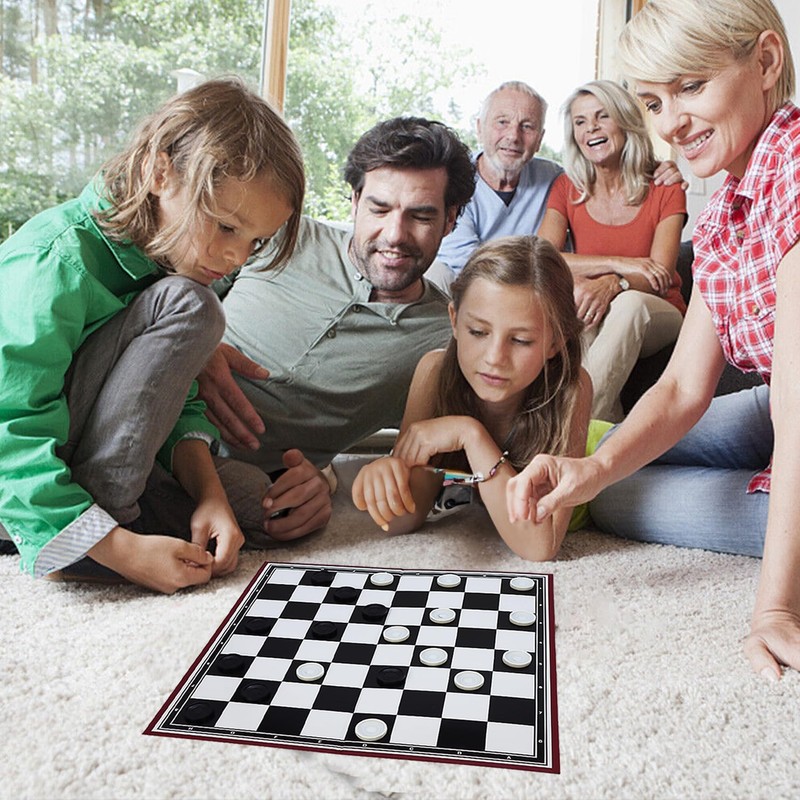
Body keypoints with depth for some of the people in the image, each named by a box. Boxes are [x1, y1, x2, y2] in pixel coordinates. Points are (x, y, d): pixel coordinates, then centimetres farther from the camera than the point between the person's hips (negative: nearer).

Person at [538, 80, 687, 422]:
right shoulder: (567, 188, 4)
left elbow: (659, 275, -14)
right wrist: (618, 263, -23)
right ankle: (604, 424, -34)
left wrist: (613, 284, -37)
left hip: (656, 318, -1)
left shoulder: (665, 188, -1)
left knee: (629, 303, -36)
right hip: (587, 326, 1)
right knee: (570, 298, -33)